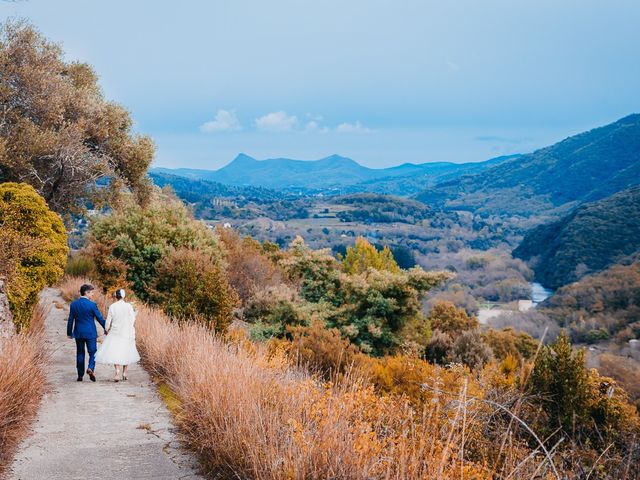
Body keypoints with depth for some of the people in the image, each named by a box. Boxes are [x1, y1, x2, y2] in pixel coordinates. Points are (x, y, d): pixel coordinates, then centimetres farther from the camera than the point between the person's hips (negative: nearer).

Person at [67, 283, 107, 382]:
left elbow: (70, 320, 5)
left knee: (80, 353, 11)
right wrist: (106, 328, 10)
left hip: (78, 333, 4)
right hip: (90, 333, -4)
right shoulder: (92, 305, -11)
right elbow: (100, 318, -5)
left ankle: (80, 375, 13)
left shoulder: (74, 304, 1)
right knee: (92, 352, 4)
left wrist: (69, 333, 14)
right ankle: (91, 368, -20)